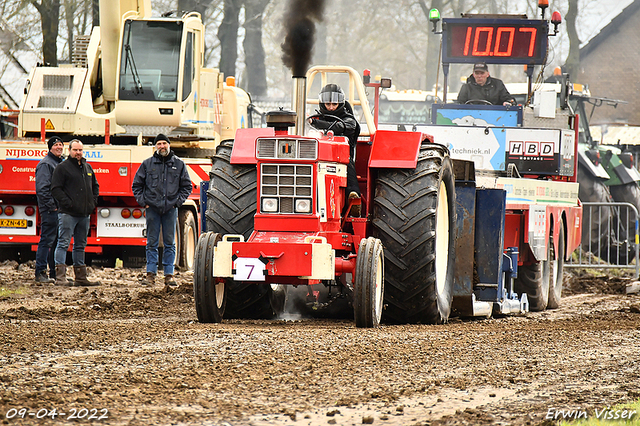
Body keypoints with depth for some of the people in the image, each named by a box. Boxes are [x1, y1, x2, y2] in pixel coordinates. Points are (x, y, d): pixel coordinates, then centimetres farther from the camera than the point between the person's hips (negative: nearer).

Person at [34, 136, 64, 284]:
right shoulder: (45, 164, -8)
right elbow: (42, 188, -17)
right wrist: (51, 206, -18)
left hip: (61, 209, 9)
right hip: (50, 210, -9)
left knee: (58, 241, 11)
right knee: (47, 240, -9)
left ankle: (55, 273, 16)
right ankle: (40, 273, -8)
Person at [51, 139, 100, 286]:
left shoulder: (87, 167, 16)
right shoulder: (63, 167, -4)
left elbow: (95, 186, 28)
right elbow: (55, 189, -10)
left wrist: (93, 201, 13)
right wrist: (68, 203, -17)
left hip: (84, 213, 7)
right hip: (68, 213, -7)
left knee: (80, 245, 12)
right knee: (63, 243, -10)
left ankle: (80, 277, 17)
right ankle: (60, 276, -14)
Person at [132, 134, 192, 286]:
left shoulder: (179, 164, 7)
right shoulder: (147, 164, 5)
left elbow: (187, 186, 13)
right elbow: (137, 185, 11)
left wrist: (178, 201, 1)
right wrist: (143, 201, 0)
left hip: (170, 209, 0)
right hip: (152, 208, 0)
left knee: (170, 243, 3)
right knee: (151, 243, 1)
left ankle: (169, 274, 7)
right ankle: (151, 273, 3)